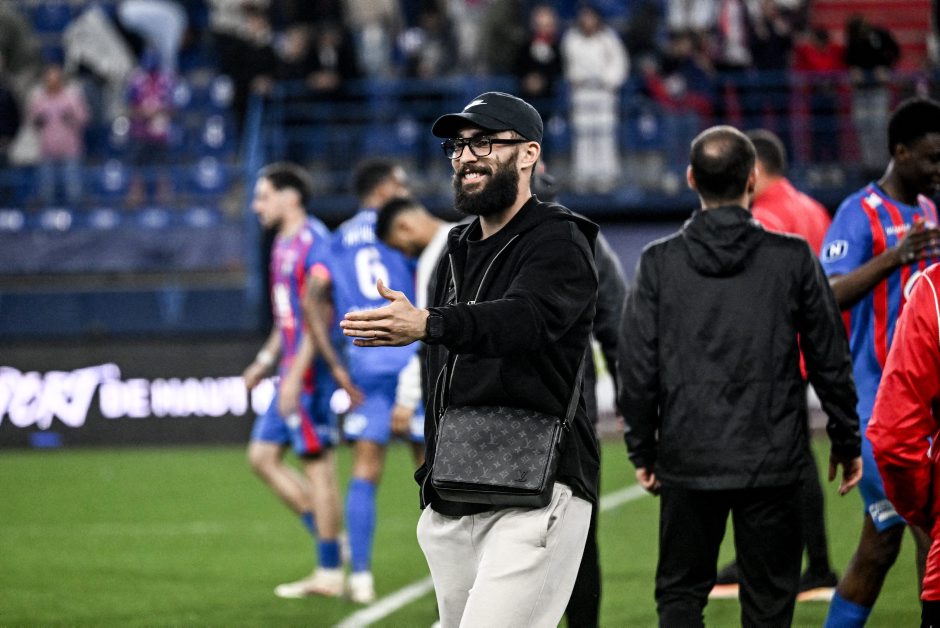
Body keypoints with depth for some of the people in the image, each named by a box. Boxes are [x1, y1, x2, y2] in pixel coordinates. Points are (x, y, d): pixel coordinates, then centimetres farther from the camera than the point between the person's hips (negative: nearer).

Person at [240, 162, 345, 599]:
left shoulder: (313, 243, -15)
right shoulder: (284, 244, 16)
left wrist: (296, 374, -23)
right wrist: (265, 361, 21)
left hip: (310, 371, -10)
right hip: (293, 371, 10)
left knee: (318, 464, -5)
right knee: (262, 455, 10)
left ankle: (329, 572, 0)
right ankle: (327, 536, 13)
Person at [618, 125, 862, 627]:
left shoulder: (659, 263, -3)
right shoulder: (793, 258, -5)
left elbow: (636, 368, -1)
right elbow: (830, 359, 1)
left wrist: (642, 450, 11)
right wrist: (846, 440, 13)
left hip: (688, 461, 1)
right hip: (772, 462, -1)